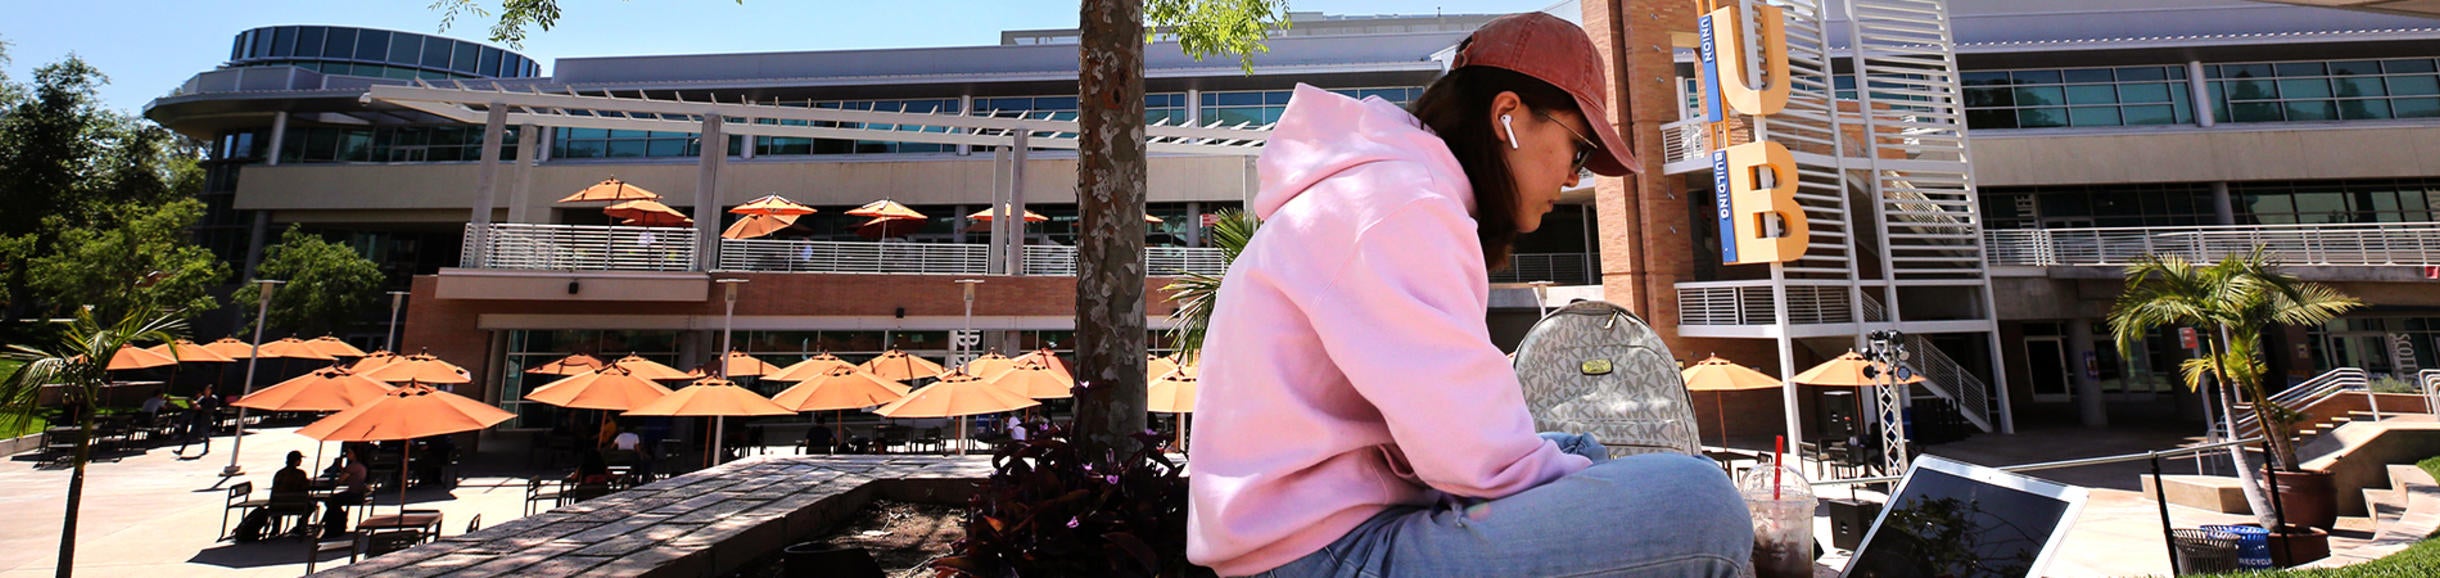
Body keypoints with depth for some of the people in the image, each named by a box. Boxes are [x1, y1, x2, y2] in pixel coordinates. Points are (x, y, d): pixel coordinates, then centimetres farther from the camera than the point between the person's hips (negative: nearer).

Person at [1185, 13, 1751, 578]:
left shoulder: (1382, 187, 15)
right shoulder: (1397, 204, -16)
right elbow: (1478, 454, -21)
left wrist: (1579, 467, 5)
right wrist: (1592, 483, -4)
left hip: (1359, 517, 11)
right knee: (1699, 503, -20)